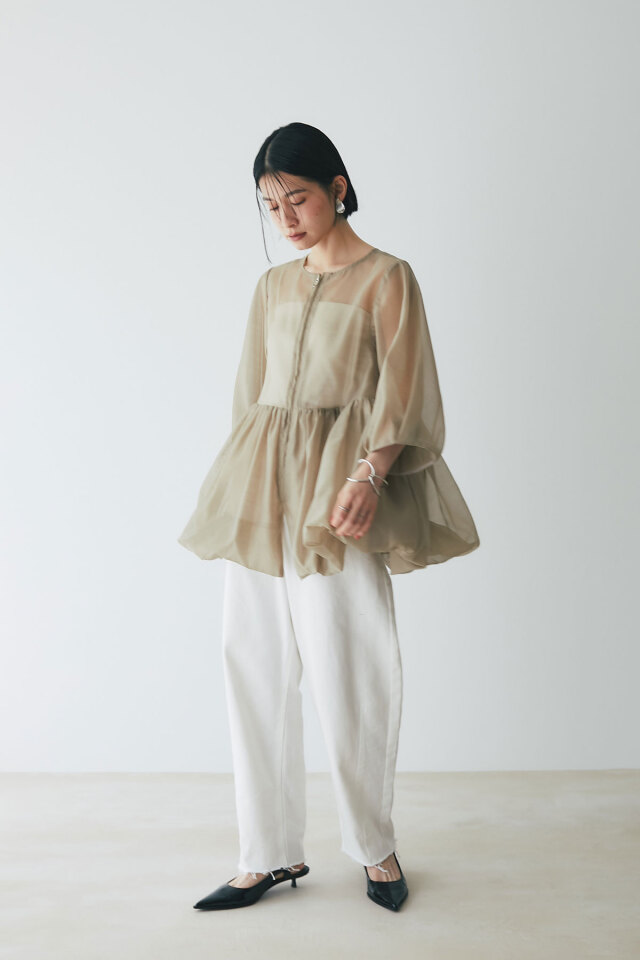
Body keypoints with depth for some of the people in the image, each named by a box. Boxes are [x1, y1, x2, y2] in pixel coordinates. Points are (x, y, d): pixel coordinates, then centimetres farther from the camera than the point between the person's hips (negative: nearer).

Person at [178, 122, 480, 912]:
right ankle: (271, 855, 16)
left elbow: (400, 389, -8)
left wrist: (369, 475, -22)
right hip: (262, 492, 6)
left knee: (346, 673, -4)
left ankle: (375, 846, 18)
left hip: (335, 490, -6)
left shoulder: (386, 277, 0)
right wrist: (241, 483, 14)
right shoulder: (272, 286, 17)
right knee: (254, 668, 4)